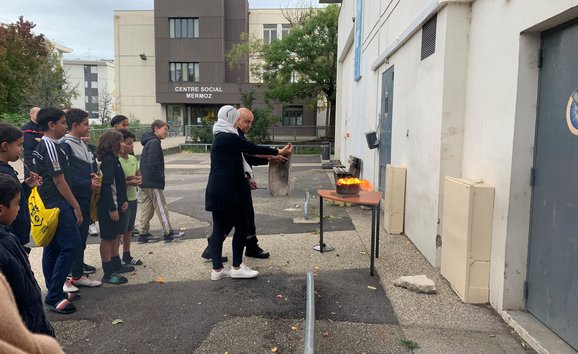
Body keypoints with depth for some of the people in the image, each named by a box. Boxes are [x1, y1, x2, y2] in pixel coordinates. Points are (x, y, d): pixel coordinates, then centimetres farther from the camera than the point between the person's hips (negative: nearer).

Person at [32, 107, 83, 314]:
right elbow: (59, 181, -17)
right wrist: (76, 206, -11)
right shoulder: (52, 147, -16)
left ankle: (54, 293, 23)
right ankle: (54, 297, -5)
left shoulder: (40, 146, 15)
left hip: (47, 205, 10)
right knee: (72, 245, -9)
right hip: (58, 206, -10)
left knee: (53, 249, 14)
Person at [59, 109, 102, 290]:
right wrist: (88, 184, -16)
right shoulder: (65, 144, -13)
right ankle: (68, 276, 6)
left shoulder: (82, 144, 15)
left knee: (82, 235, 14)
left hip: (85, 197, 9)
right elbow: (66, 175, -19)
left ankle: (78, 273, 25)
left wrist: (93, 175, 2)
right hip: (74, 199, -9)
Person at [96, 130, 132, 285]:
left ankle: (116, 265, 32)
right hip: (109, 206, -10)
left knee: (115, 236, 18)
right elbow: (107, 186, -22)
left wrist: (124, 200, 9)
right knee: (107, 238, -2)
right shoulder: (108, 160, -17)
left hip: (116, 204, 10)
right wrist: (112, 208, -22)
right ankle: (108, 273, 4)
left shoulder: (113, 159, 12)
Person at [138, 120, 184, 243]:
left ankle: (144, 234, 16)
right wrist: (160, 179, -15)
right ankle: (168, 233, 6)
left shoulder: (148, 142, 17)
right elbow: (153, 164, -23)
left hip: (145, 182, 10)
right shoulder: (154, 142, -14)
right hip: (153, 183, -10)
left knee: (146, 208, 12)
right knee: (161, 207, -2)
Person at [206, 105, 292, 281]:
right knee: (241, 226, 1)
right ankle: (237, 267, 10)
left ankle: (217, 269, 14)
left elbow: (242, 155, 20)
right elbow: (252, 148, -13)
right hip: (227, 192, -10)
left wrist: (271, 157, 22)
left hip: (217, 191, 10)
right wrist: (278, 152, -1)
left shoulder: (221, 137, 16)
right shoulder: (228, 137, -14)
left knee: (219, 228, 9)